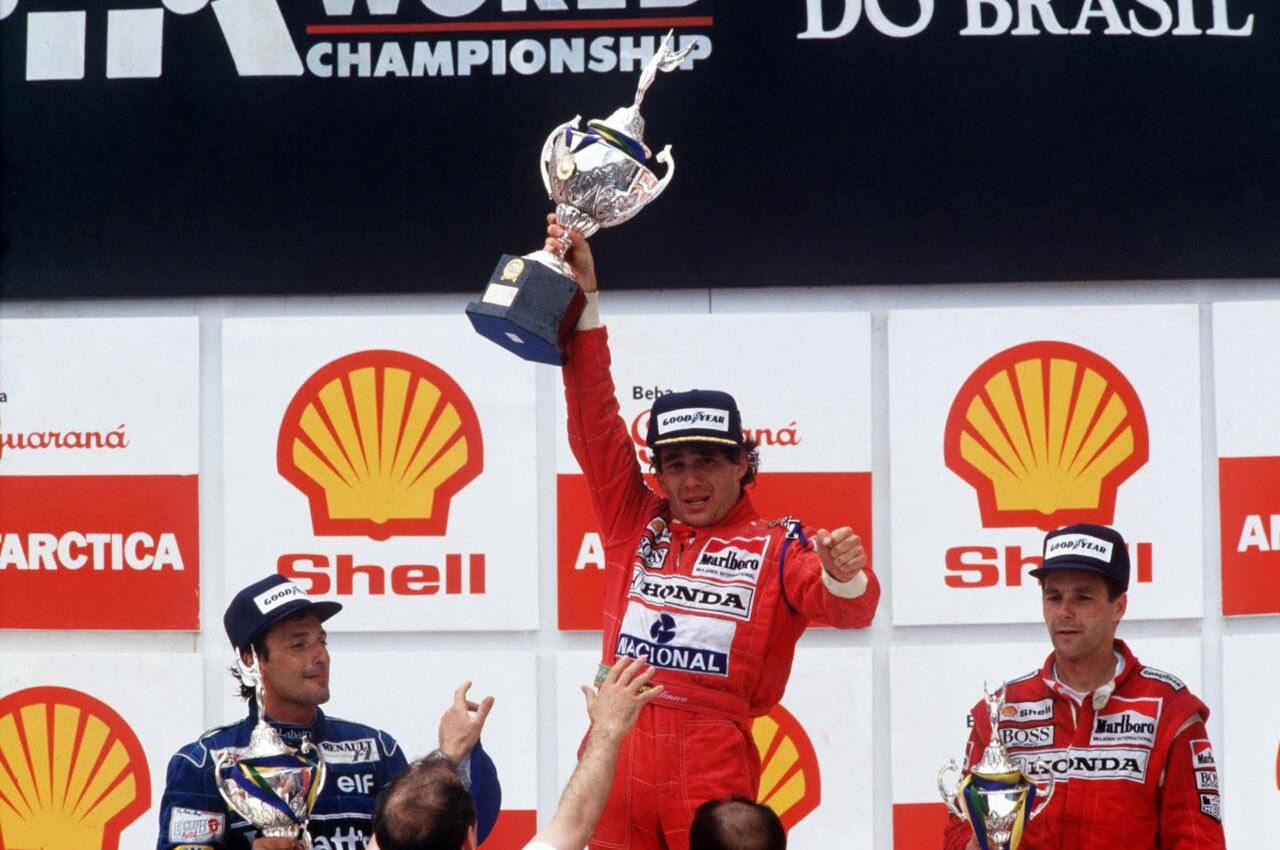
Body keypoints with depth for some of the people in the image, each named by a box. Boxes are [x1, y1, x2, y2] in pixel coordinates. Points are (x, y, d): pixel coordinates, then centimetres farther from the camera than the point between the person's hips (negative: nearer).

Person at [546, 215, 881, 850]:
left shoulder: (777, 546, 5)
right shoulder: (634, 523, 14)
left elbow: (846, 609, -9)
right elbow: (594, 423, 11)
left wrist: (844, 578, -34)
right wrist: (583, 301, 5)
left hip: (714, 770, -3)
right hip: (618, 757, 3)